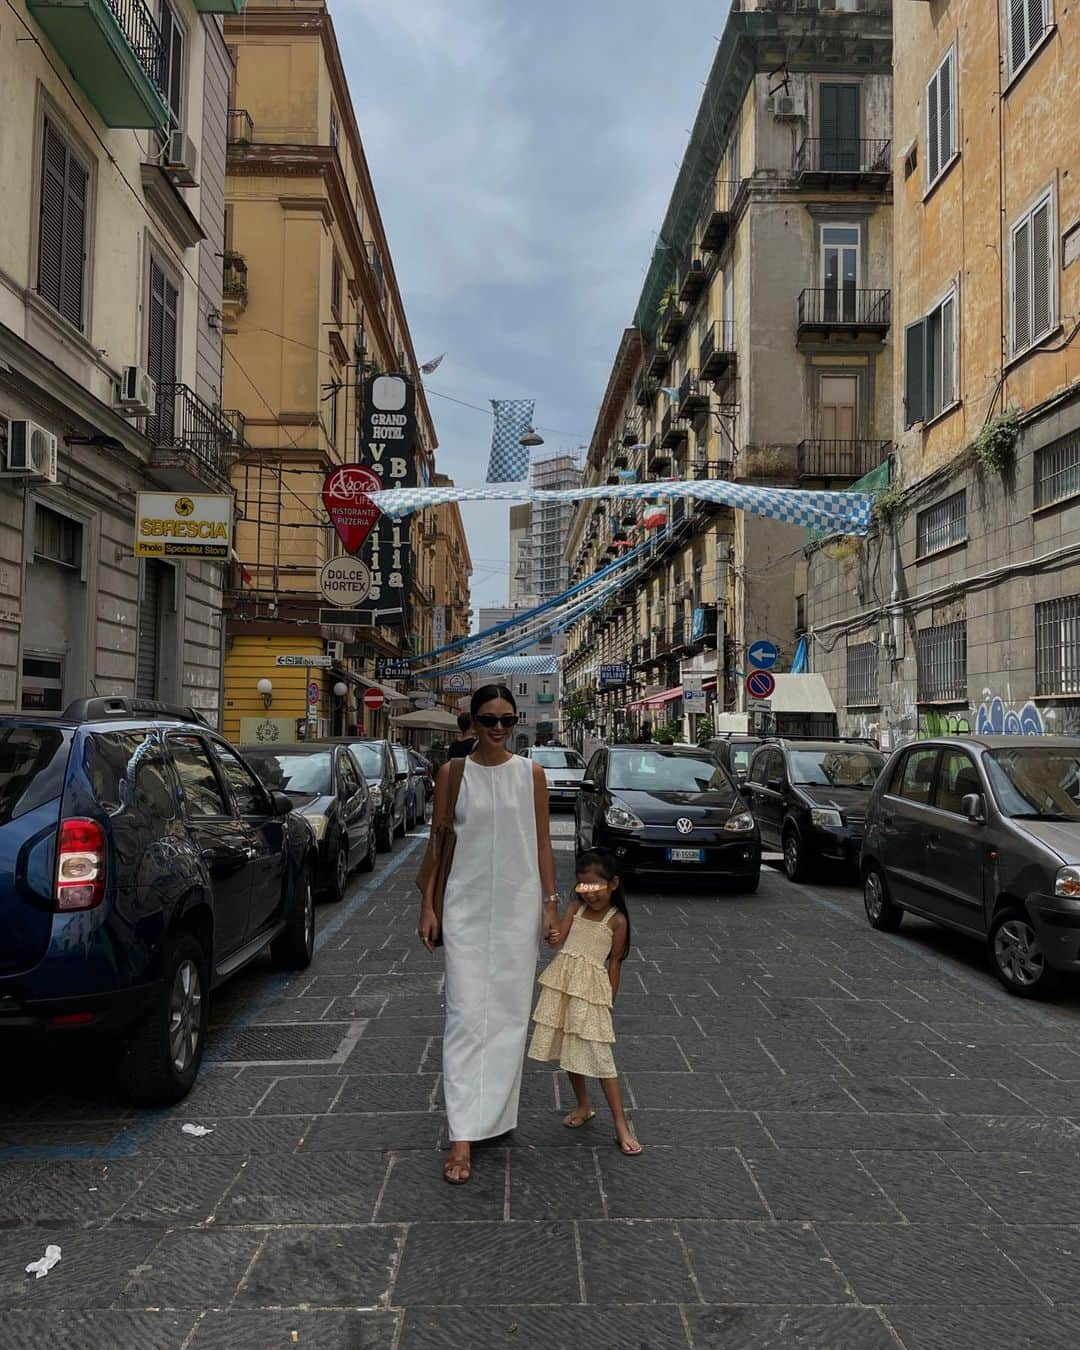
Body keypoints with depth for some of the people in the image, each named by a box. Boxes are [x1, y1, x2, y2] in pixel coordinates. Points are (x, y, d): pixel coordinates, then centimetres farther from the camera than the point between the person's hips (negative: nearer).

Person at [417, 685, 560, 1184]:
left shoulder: (531, 773, 3)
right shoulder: (452, 773, 0)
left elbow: (542, 842, 6)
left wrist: (551, 903, 2)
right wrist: (428, 906, 1)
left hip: (518, 906, 2)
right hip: (466, 906, -1)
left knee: (510, 1012, 8)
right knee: (466, 1015, -5)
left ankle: (496, 1112, 25)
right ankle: (463, 1137, -4)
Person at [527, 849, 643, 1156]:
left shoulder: (617, 919, -4)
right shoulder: (576, 908, 7)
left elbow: (614, 961, 0)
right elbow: (556, 940, -4)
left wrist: (609, 1000, 1)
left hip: (591, 988, -5)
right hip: (562, 981, 5)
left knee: (599, 1055, -7)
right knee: (569, 1049, 14)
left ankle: (621, 1123, 0)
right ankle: (583, 1106, 33)